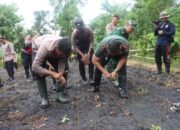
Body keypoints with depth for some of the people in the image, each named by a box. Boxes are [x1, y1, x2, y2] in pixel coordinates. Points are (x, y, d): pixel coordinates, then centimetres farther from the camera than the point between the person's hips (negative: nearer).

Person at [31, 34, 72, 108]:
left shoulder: (65, 49, -35)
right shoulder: (46, 47, -47)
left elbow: (62, 63, -24)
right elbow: (35, 67, -47)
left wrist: (61, 75, -42)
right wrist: (53, 73, -53)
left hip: (53, 52, 4)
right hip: (37, 48, -3)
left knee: (62, 71, -11)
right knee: (38, 73, -21)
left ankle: (60, 94, 0)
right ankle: (44, 98, -11)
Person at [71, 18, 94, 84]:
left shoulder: (89, 31, -32)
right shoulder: (74, 33, -31)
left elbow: (91, 42, -21)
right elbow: (74, 46, -24)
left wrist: (89, 53, -29)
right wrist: (82, 55, -28)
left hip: (88, 46, 1)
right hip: (79, 47, 0)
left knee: (91, 61, -5)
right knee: (81, 62, -3)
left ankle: (91, 78, 5)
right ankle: (83, 78, 10)